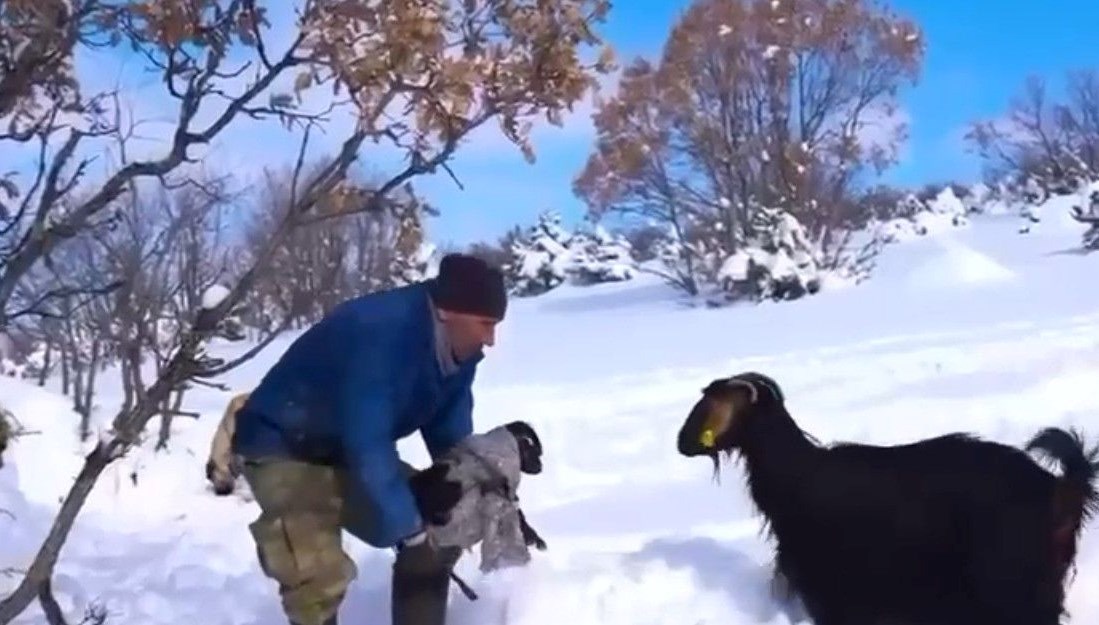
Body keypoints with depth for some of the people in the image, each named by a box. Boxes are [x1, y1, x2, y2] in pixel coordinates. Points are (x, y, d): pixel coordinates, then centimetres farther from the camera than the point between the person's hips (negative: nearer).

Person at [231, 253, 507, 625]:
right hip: (285, 451, -9)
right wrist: (408, 525, -29)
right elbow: (368, 446, -36)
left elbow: (451, 435, 1)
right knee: (321, 574, -26)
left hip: (353, 453, 9)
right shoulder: (379, 335, -36)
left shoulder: (456, 348, -7)